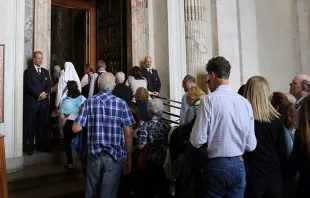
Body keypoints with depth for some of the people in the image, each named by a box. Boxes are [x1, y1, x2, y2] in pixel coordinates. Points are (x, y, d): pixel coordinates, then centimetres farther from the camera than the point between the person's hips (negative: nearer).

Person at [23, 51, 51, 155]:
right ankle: (29, 146, 7)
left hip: (43, 102, 4)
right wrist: (39, 95, -13)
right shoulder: (28, 71, 3)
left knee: (42, 125, 7)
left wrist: (45, 93, -7)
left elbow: (49, 86, 11)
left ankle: (42, 145, 14)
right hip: (32, 102, -4)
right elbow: (29, 86, -7)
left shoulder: (46, 71, 17)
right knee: (30, 126, -1)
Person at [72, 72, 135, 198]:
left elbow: (76, 128, -6)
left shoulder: (89, 102, -4)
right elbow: (128, 134, -9)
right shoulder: (121, 104, -7)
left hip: (94, 154, 2)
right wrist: (129, 159, 0)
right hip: (115, 155, -2)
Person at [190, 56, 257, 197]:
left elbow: (197, 140, -14)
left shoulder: (209, 100, -14)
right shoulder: (245, 102, -2)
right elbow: (251, 145, 2)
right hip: (239, 165, 4)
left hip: (216, 165, -4)